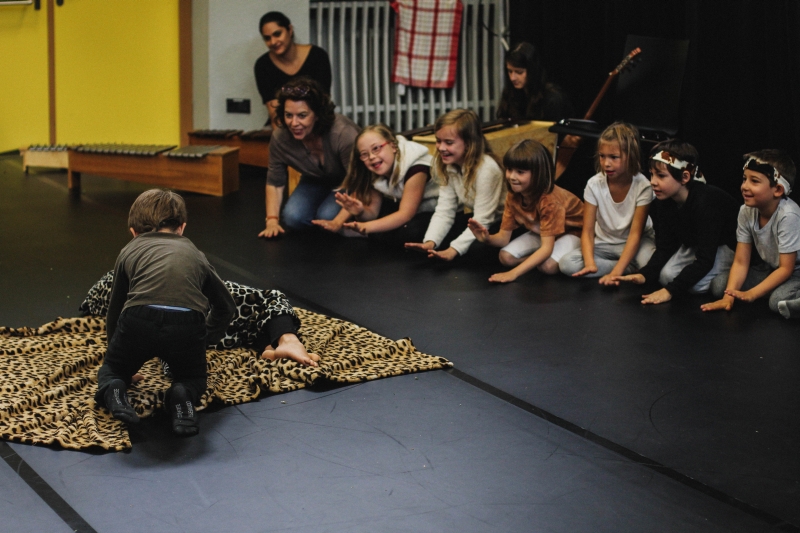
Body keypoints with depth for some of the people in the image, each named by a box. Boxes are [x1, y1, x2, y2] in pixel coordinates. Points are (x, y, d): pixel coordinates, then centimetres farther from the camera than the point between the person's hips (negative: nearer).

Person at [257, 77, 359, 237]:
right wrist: (272, 221, -18)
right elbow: (274, 182, -8)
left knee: (327, 216, -28)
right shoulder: (280, 138, -21)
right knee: (292, 217, -20)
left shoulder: (343, 134, -35)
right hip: (316, 182, 4)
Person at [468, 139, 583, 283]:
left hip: (572, 231, -6)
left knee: (549, 266, -34)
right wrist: (487, 238, -37)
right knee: (505, 256, -17)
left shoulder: (550, 199, -35)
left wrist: (514, 273, -48)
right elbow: (504, 237, -12)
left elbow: (546, 248, -40)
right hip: (540, 232, 6)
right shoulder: (513, 196, -15)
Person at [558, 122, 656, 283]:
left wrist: (616, 272, -34)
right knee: (567, 264, -25)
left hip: (632, 243, -4)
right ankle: (631, 269, -16)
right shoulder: (594, 185, -14)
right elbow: (588, 231, -14)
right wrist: (590, 263, -34)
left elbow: (635, 233, -22)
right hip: (604, 243, 4)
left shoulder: (642, 186, -20)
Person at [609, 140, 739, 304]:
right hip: (694, 245, 7)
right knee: (666, 274, -14)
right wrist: (644, 274, -29)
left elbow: (705, 260, -37)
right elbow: (665, 247, -10)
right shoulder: (663, 202, -13)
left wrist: (671, 290, -42)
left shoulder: (706, 203, -36)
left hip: (730, 246, -7)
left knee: (698, 283, -26)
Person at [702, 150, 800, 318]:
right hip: (771, 269, 8)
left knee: (779, 300, -39)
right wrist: (729, 296, -23)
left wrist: (750, 294, -28)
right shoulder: (746, 211, -10)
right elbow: (740, 262, -8)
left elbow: (786, 268, -23)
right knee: (718, 285, -10)